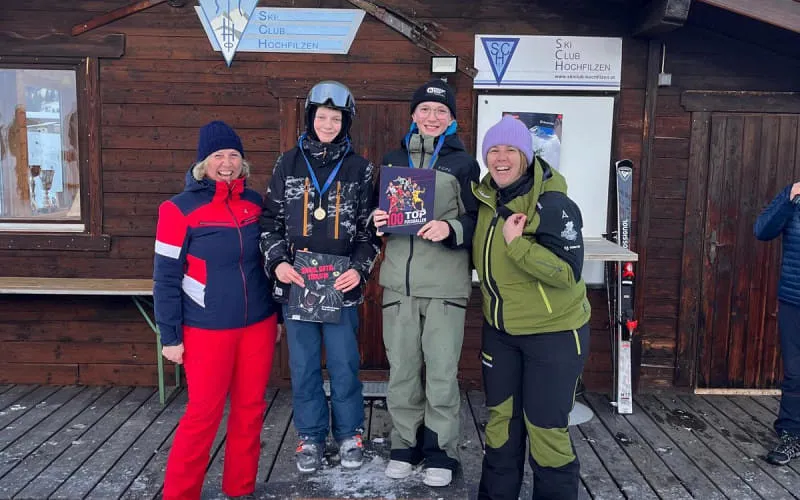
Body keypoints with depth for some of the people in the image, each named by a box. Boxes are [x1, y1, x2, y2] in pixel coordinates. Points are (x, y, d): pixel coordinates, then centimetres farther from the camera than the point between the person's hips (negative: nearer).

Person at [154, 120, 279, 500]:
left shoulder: (255, 202, 5)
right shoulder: (181, 208, -8)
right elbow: (166, 278, -7)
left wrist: (278, 314, 14)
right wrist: (170, 336, -8)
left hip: (258, 325, 4)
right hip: (208, 329, -4)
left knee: (250, 409, 11)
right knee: (203, 414, 1)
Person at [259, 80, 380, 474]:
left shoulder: (359, 168, 3)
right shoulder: (288, 164, 6)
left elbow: (369, 227, 4)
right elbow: (271, 220, 7)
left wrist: (359, 268, -9)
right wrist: (277, 261, -7)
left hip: (341, 284, -1)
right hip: (295, 283, 1)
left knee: (344, 364, 6)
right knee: (303, 366, 9)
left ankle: (350, 434, 26)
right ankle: (311, 436, 26)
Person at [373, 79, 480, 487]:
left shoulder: (463, 163, 2)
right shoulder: (392, 160, 12)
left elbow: (478, 220, 0)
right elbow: (377, 212, 19)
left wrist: (450, 229, -19)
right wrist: (377, 220, -4)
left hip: (445, 284, -3)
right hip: (398, 281, 3)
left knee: (442, 371, 2)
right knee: (401, 369, 9)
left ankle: (440, 451, 19)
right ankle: (405, 444, 26)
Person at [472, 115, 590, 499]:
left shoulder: (553, 204, -20)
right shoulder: (486, 199, 1)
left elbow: (566, 273, -27)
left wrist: (516, 244, -31)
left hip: (553, 333, -6)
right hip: (499, 330, 7)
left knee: (545, 426, 1)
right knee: (500, 416, 16)